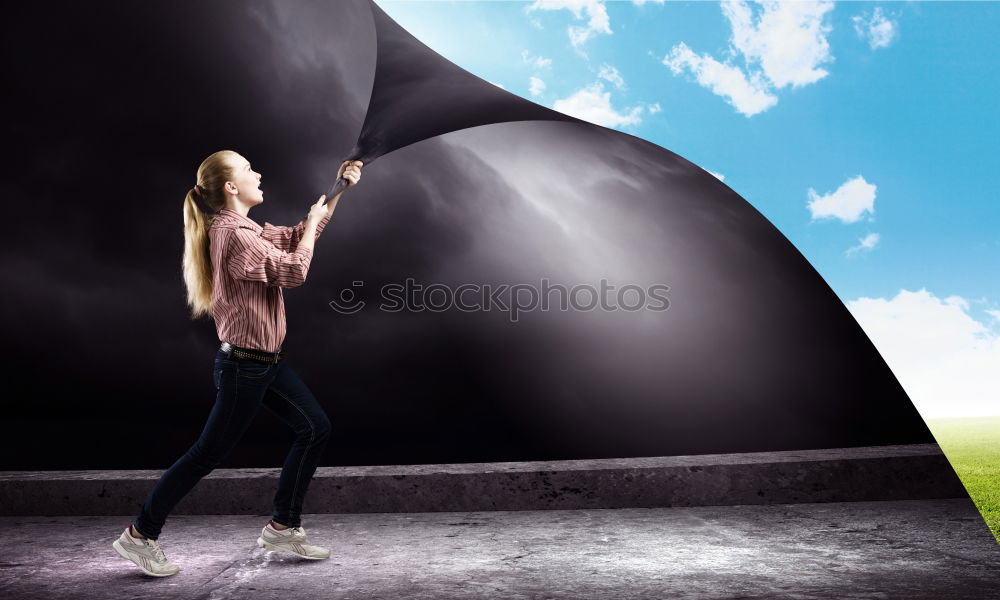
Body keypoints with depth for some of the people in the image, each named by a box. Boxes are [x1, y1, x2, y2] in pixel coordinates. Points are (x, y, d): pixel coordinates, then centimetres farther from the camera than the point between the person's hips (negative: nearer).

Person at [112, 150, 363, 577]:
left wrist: (340, 189, 18)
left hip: (266, 361, 10)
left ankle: (283, 526, 19)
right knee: (208, 453, 1)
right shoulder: (232, 233, -18)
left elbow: (300, 237, 22)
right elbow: (293, 271, -17)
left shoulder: (246, 230, 13)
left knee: (315, 428, 8)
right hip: (244, 362, -10)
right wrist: (313, 223, -2)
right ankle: (140, 535, 20)